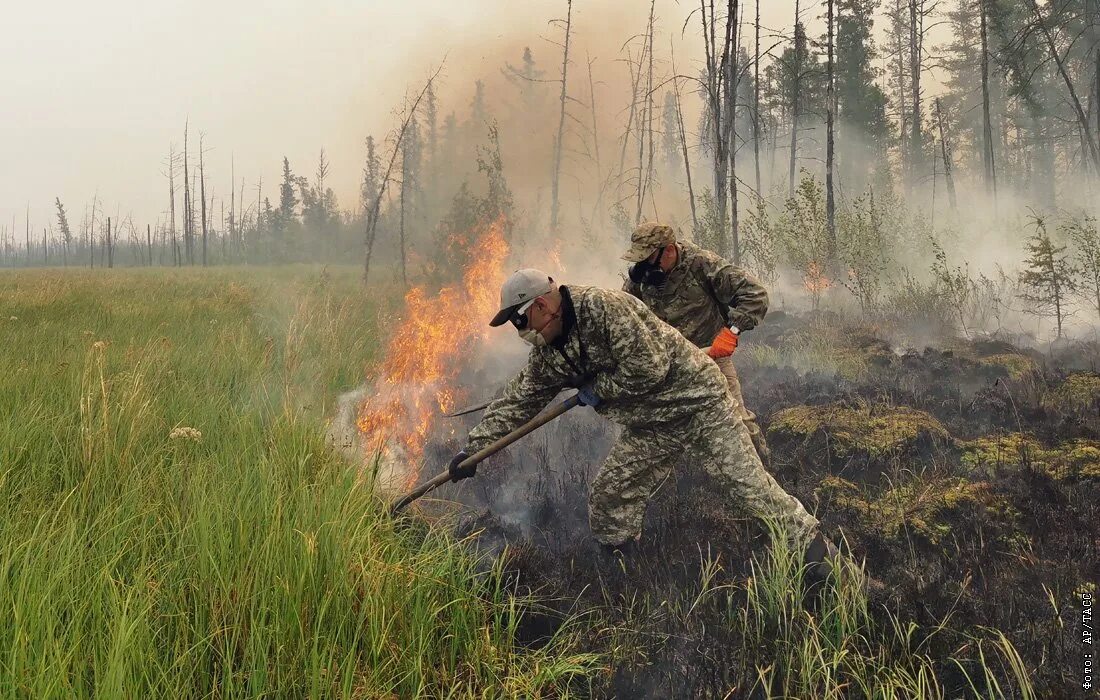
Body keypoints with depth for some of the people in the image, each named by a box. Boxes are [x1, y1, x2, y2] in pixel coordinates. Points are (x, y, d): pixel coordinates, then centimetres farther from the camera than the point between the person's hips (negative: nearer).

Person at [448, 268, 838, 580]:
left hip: (697, 405, -8)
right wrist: (472, 449, 7)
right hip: (649, 428, 8)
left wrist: (597, 390, -14)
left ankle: (816, 551, 1)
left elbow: (647, 368, -28)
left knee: (749, 484, -9)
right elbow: (517, 402, 10)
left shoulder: (603, 306, -24)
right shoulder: (548, 355, 3)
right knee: (608, 496, 4)